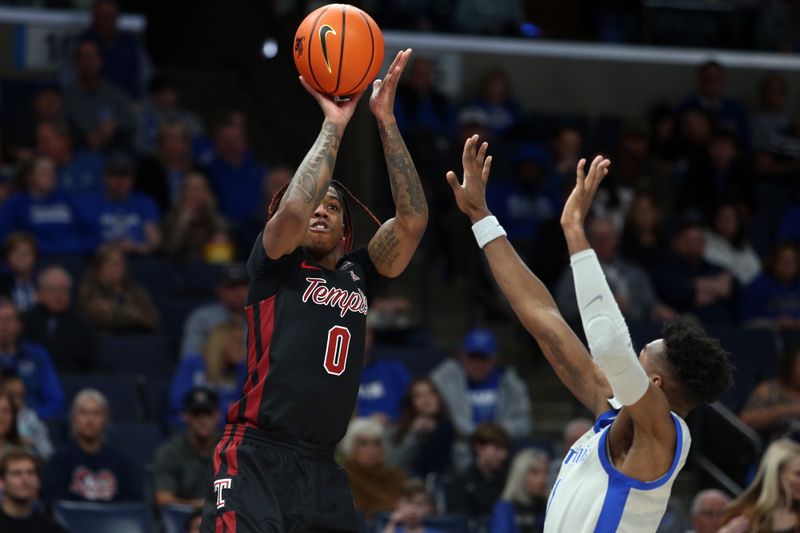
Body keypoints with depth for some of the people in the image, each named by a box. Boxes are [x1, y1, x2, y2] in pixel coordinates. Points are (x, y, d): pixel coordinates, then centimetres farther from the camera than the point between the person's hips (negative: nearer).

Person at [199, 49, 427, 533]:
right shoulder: (274, 266, 5)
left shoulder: (359, 275, 17)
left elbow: (413, 220, 5)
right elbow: (293, 210, -16)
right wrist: (334, 125, -8)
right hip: (256, 461, -6)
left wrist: (386, 120, 1)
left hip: (321, 470, 6)